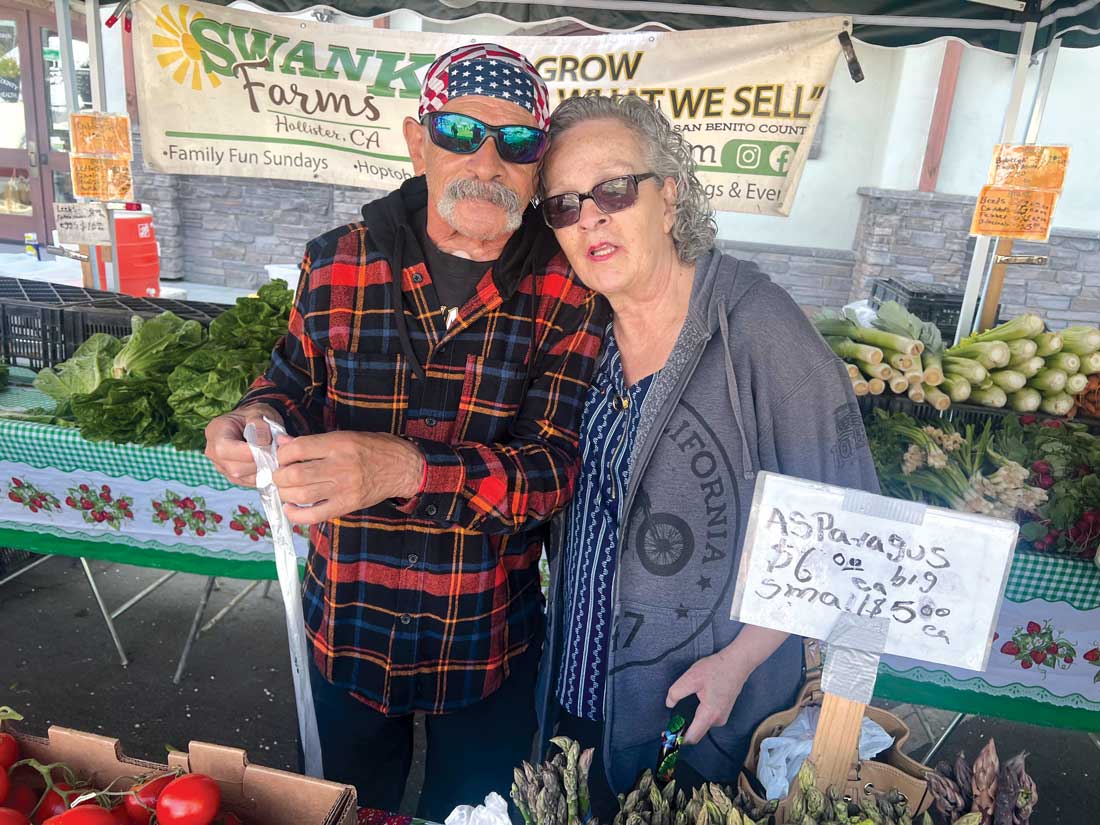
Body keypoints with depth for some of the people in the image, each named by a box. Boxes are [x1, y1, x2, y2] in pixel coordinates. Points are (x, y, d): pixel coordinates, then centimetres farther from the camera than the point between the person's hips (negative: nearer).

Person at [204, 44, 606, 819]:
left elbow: (556, 464, -21)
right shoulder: (338, 263, -8)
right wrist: (262, 421, -18)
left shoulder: (570, 290, -14)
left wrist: (405, 469, -37)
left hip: (490, 640, -2)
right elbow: (299, 382, 6)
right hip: (349, 628, 2)